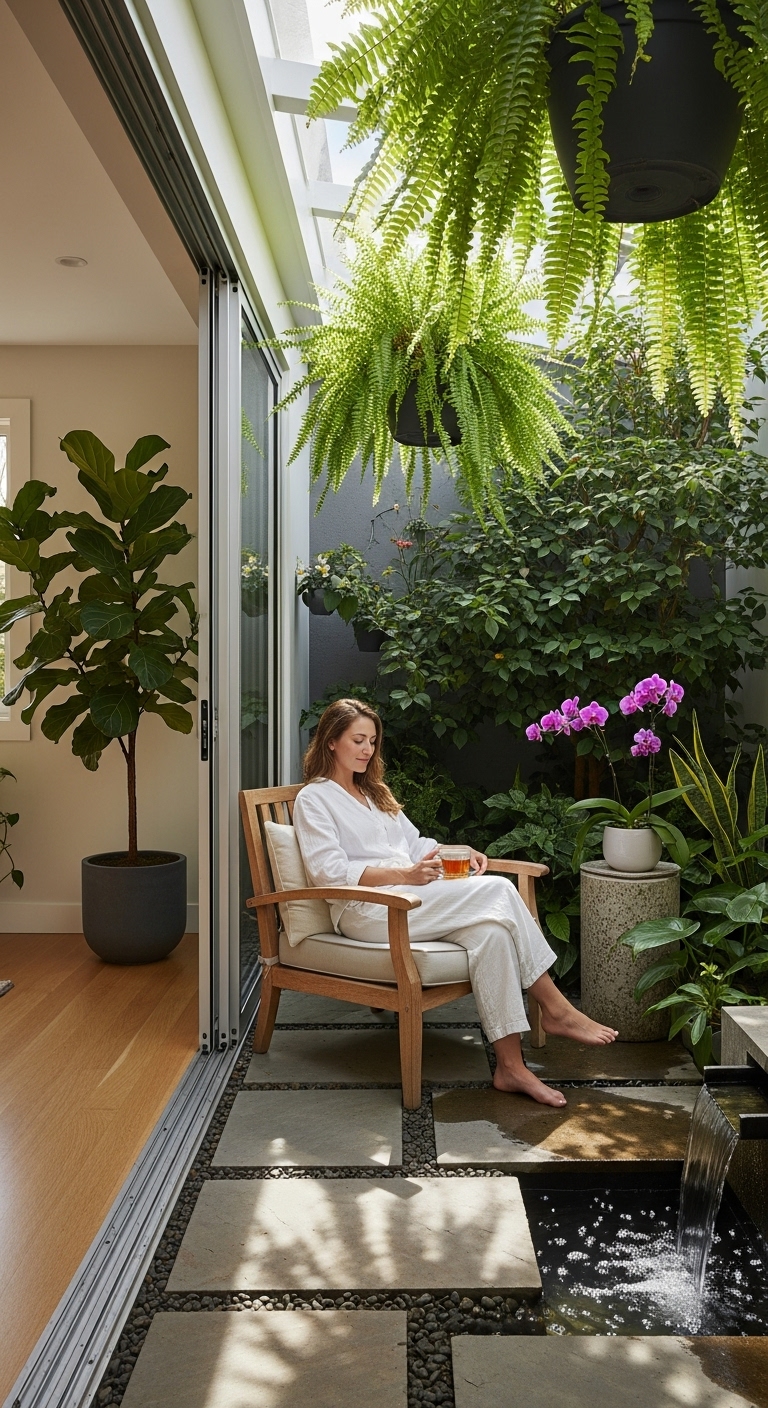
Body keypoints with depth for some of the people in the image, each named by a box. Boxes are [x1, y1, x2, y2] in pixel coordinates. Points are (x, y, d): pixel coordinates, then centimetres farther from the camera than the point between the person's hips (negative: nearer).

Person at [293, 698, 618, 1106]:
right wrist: (405, 874, -23)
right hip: (366, 911, -7)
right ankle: (556, 1009, -15)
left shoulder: (375, 792, 28)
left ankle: (511, 1065, -25)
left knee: (490, 929, -26)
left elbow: (414, 843, 25)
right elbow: (330, 871, -11)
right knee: (497, 891, -23)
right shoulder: (313, 799, 3)